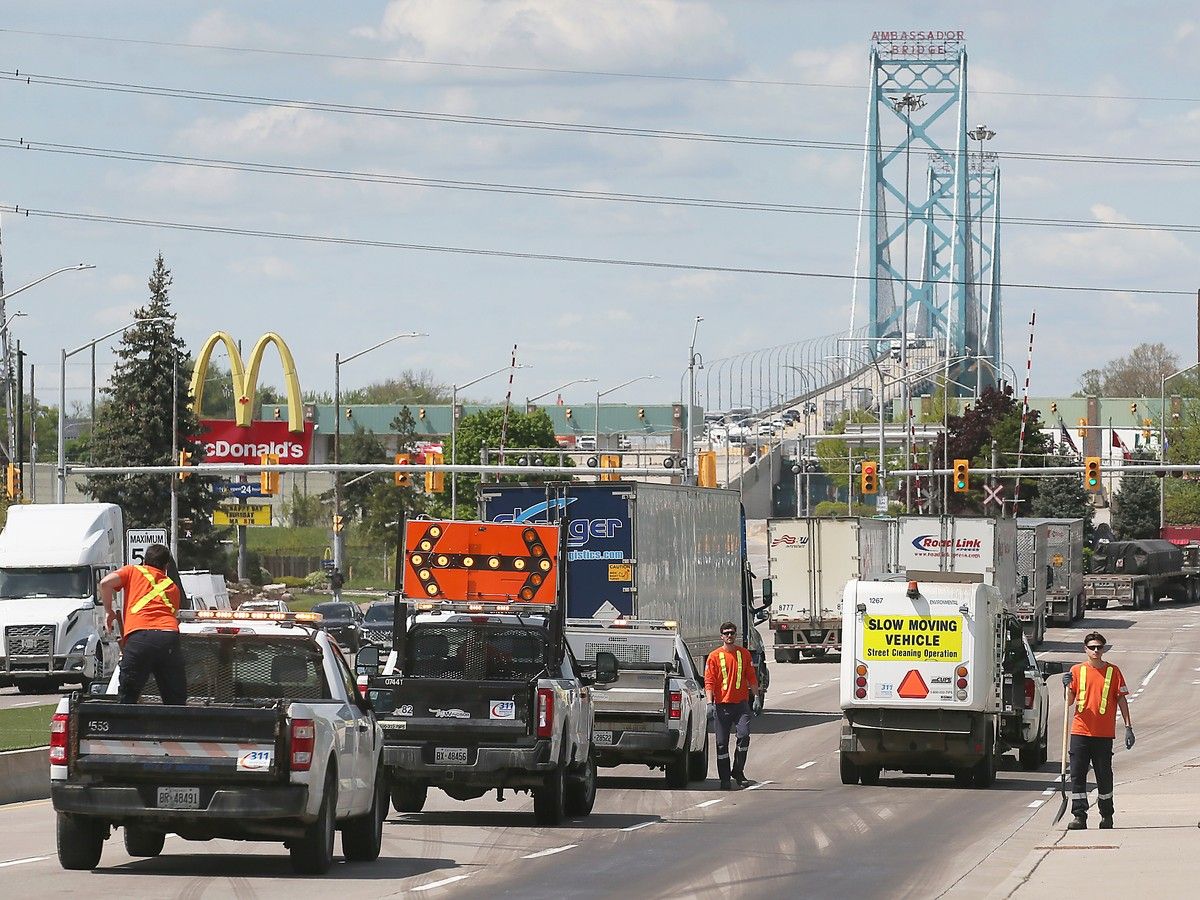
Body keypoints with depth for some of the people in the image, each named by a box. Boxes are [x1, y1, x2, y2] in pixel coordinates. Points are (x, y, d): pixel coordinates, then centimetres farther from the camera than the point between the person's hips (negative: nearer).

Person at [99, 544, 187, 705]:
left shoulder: (133, 571, 21)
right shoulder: (173, 587, 30)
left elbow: (106, 582, 4)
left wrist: (108, 611, 17)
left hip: (139, 635, -3)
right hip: (170, 634, 3)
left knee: (126, 698, 2)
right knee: (176, 702, 10)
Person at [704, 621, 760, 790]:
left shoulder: (744, 654, 8)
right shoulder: (714, 656, 2)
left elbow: (752, 678, 13)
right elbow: (709, 681, -1)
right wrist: (710, 702, -11)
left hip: (741, 703, 1)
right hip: (722, 705, -1)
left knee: (744, 735, -16)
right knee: (722, 743, 1)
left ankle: (738, 772, 0)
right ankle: (725, 779, 8)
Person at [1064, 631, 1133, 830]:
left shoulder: (1113, 671, 4)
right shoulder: (1077, 670, 7)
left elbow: (1121, 699, 6)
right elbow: (1069, 702, 9)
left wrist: (1128, 727, 2)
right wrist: (1068, 686, -12)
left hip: (1104, 733, -1)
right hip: (1080, 731, 1)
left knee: (1104, 776, 4)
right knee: (1077, 775, -4)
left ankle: (1106, 815, 17)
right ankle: (1079, 816, -2)